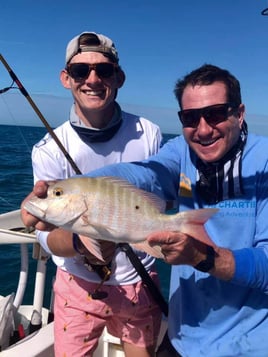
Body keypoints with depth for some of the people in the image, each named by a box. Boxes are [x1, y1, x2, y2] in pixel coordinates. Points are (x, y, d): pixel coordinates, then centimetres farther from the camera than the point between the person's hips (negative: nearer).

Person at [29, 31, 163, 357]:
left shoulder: (149, 134, -12)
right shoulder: (49, 150, -15)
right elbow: (47, 235, -18)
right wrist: (81, 243, -38)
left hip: (139, 283, 2)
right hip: (78, 285, -1)